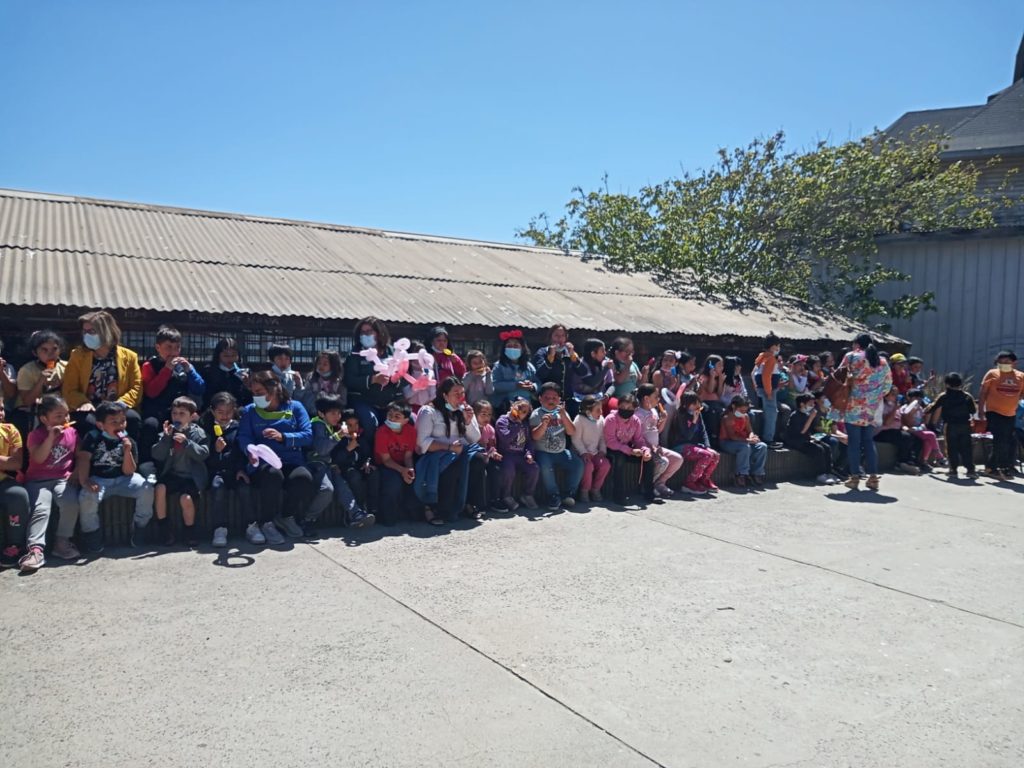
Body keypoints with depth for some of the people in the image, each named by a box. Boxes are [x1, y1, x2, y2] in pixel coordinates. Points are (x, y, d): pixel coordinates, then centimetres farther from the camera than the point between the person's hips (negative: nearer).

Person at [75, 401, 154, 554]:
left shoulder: (129, 442, 1)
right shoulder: (93, 437, -2)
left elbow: (128, 472, -4)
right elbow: (83, 458, -10)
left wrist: (127, 452, -20)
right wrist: (84, 481, -24)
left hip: (122, 479, 2)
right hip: (98, 479, -2)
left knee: (146, 488, -23)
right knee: (87, 497, -33)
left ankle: (140, 528, -1)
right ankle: (92, 535, -7)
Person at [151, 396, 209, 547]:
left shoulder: (197, 432, 0)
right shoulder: (168, 432, 7)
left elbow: (203, 454, -11)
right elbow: (157, 455, -2)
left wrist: (186, 442, -21)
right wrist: (166, 438, -15)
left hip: (191, 476, -3)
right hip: (172, 473, 3)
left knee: (186, 498, -27)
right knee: (160, 488, -26)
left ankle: (190, 533, -2)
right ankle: (164, 530, -11)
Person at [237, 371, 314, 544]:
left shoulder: (295, 407, 12)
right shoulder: (249, 411, 15)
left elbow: (308, 435, 1)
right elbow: (244, 437, 1)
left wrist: (283, 437, -14)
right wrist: (251, 451, -21)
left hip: (293, 462, 1)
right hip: (263, 464, 0)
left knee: (304, 478, -33)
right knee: (272, 474, -37)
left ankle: (287, 517, -1)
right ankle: (268, 523, -14)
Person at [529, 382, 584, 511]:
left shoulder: (562, 412, 7)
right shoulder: (536, 414, -4)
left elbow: (572, 432, -4)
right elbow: (535, 436, -16)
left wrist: (564, 417, -19)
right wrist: (544, 424, -34)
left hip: (561, 452, 4)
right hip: (543, 453, -4)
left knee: (578, 464, -17)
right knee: (545, 467, -33)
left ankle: (568, 494, -2)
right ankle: (554, 496, -14)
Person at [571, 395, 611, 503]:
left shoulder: (601, 419, 5)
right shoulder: (579, 420, -13)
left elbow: (602, 437, 11)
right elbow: (576, 439, -13)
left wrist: (602, 450, -2)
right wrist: (583, 452, -20)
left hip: (595, 452, 5)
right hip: (581, 452, -5)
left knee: (606, 464, -20)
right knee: (588, 466, -31)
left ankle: (595, 489, -3)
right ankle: (584, 490, -8)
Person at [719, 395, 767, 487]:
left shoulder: (746, 416, 8)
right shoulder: (727, 418, -15)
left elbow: (750, 431, 9)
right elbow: (732, 436, -24)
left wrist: (751, 437, -17)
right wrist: (748, 440, -33)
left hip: (742, 441, 8)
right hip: (727, 442, -7)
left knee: (762, 446, -14)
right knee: (745, 447, -38)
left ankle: (756, 474, -11)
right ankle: (741, 475, -29)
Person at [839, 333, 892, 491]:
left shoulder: (852, 357, -4)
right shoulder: (883, 362, 11)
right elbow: (888, 385, 12)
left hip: (855, 406, -5)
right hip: (873, 408, 5)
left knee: (854, 442, 0)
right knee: (869, 441, 12)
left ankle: (854, 477, 1)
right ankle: (873, 476, 10)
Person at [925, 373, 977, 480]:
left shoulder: (943, 397, -3)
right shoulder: (967, 396, 3)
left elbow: (932, 408, 0)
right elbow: (974, 410, 2)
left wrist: (926, 412, 17)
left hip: (950, 426, -2)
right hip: (965, 426, 2)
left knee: (952, 448, 4)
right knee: (966, 447, 6)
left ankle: (953, 469, 1)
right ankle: (970, 469, 3)